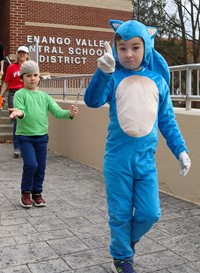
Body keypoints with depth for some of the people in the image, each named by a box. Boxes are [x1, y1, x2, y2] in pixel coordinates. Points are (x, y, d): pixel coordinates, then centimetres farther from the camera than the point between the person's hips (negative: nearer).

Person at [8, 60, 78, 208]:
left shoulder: (44, 96, 7)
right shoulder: (20, 94, -5)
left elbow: (57, 111, -1)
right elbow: (20, 112, -16)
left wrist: (69, 113, -20)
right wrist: (20, 114, -41)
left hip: (42, 136, 4)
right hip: (25, 136, -4)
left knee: (41, 167, 7)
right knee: (31, 164, -16)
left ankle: (37, 193, 27)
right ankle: (26, 193, 7)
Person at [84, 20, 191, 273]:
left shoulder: (158, 79, 6)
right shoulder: (113, 77, -3)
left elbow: (167, 120, 11)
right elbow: (93, 100, -22)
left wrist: (180, 150, 6)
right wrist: (103, 71, -38)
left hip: (146, 158, 3)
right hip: (117, 158, -2)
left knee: (150, 214, 7)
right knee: (120, 213, 8)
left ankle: (128, 240, 39)